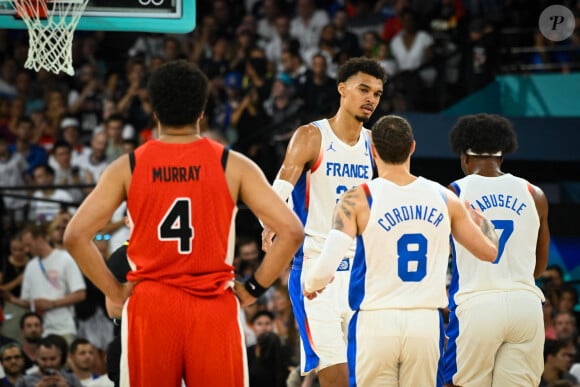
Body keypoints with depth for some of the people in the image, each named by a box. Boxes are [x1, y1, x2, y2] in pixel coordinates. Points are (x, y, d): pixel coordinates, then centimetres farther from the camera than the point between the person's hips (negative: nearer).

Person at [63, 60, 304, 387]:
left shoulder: (128, 167, 1)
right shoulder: (233, 165, -1)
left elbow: (76, 236, -5)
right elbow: (291, 231, -7)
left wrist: (115, 292, 2)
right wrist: (254, 288, 1)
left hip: (150, 306, 1)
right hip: (215, 308, -1)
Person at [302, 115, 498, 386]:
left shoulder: (358, 200, -6)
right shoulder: (443, 198, 4)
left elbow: (327, 265, -14)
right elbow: (490, 251, 13)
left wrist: (310, 285, 9)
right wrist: (475, 215, 33)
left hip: (376, 322, -2)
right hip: (426, 322, 2)